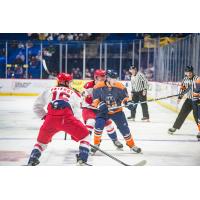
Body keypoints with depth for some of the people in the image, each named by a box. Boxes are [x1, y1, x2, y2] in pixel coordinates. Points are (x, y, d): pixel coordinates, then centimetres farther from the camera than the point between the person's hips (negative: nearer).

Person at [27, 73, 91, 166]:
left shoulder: (48, 91, 30)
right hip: (67, 118, -2)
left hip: (51, 119, 2)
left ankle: (32, 161, 16)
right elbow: (77, 113, 26)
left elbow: (37, 106, 31)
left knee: (42, 140, 26)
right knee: (85, 136, 17)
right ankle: (82, 160, 7)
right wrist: (75, 133, 32)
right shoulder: (73, 93, 28)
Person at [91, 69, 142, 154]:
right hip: (103, 111, -1)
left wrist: (128, 103, -23)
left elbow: (124, 97, -3)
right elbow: (95, 100, -10)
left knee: (124, 128, 2)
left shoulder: (120, 87, -15)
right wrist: (100, 104, -29)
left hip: (117, 111, 1)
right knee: (99, 124, -22)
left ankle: (131, 145, 22)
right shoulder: (98, 87, -18)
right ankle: (96, 144, -3)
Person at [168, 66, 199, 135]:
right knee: (182, 113, 7)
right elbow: (182, 88, 16)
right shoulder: (185, 79, 5)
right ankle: (174, 128, 15)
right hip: (189, 99, 6)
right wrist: (180, 97, 13)